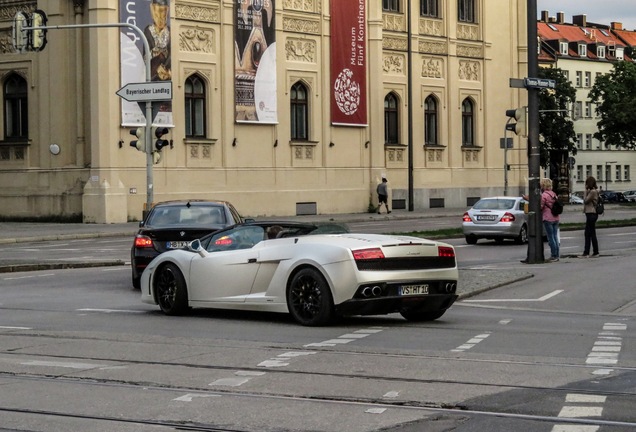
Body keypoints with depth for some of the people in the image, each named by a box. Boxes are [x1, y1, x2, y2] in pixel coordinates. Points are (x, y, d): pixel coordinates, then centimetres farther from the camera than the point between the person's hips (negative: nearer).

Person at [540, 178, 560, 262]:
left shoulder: (544, 195, -14)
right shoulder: (554, 194, 11)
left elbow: (540, 206, -15)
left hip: (548, 219, -8)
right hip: (556, 218, 8)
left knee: (550, 238, -3)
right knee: (555, 237, 11)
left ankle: (554, 255, -2)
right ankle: (557, 255, 14)